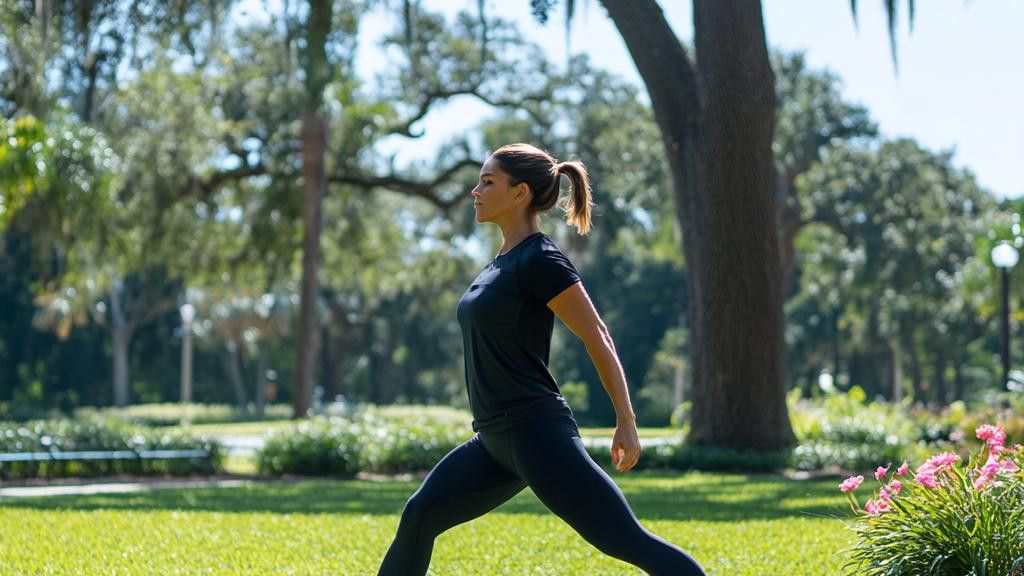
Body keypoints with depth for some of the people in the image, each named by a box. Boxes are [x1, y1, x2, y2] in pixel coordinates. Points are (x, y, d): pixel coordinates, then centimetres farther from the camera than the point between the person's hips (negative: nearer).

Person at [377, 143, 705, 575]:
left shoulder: (539, 260, -13)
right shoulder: (505, 259, 14)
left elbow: (597, 338, -13)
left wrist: (626, 422, -13)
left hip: (537, 434, -10)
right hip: (497, 439, 10)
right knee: (420, 516, 13)